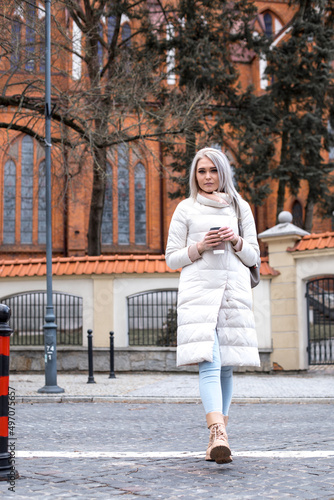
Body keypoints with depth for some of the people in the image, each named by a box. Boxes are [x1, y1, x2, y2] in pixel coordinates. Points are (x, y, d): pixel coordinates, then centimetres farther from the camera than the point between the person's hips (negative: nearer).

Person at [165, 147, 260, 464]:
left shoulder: (240, 208, 16)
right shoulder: (186, 209, 11)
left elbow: (253, 257, 16)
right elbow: (172, 259, 10)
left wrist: (236, 241, -4)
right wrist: (200, 247, -7)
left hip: (235, 291, 3)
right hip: (199, 290, -2)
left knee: (225, 366, 3)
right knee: (209, 363, -17)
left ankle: (215, 439, 13)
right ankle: (219, 436, -30)